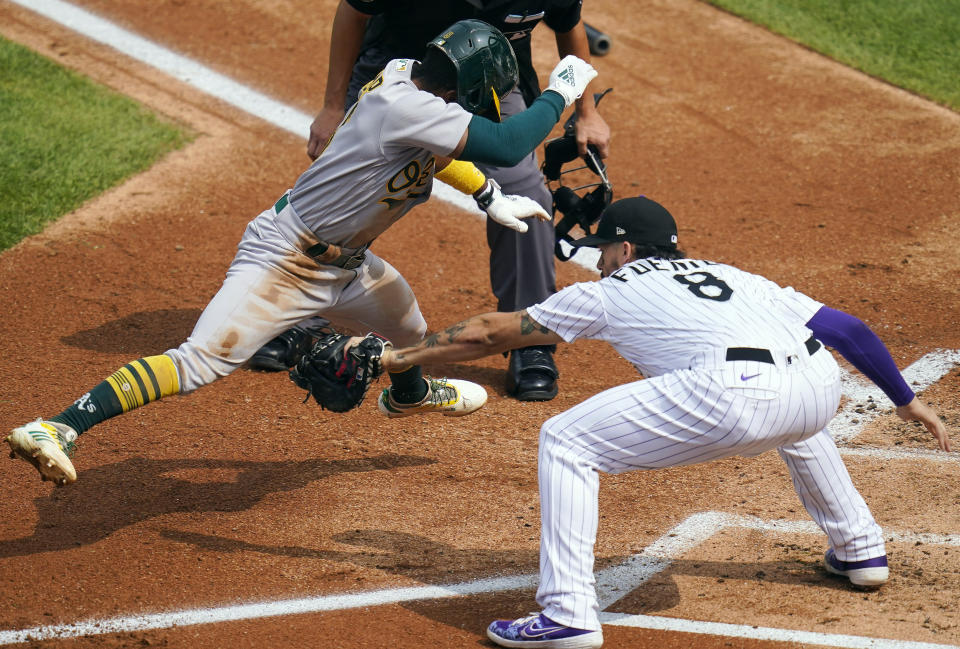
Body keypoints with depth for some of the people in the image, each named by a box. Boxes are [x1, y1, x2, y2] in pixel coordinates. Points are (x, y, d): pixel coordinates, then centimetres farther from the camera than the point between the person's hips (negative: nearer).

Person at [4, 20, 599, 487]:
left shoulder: (408, 80, -1)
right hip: (283, 262, -10)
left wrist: (490, 198, 23)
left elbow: (434, 148, 22)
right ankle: (57, 429, -28)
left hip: (344, 263, 10)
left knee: (408, 327, 30)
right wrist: (562, 90, -21)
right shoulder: (404, 105, -30)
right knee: (202, 362, -22)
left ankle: (409, 393, 66)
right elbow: (506, 145, -35)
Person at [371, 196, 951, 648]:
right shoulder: (727, 275, 36)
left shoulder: (610, 292, 25)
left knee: (565, 443, 7)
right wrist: (907, 399, 37)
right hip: (821, 389, 6)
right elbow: (847, 328, 29)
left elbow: (489, 333, 29)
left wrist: (401, 356, 40)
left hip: (734, 394, -6)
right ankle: (860, 550, 47)